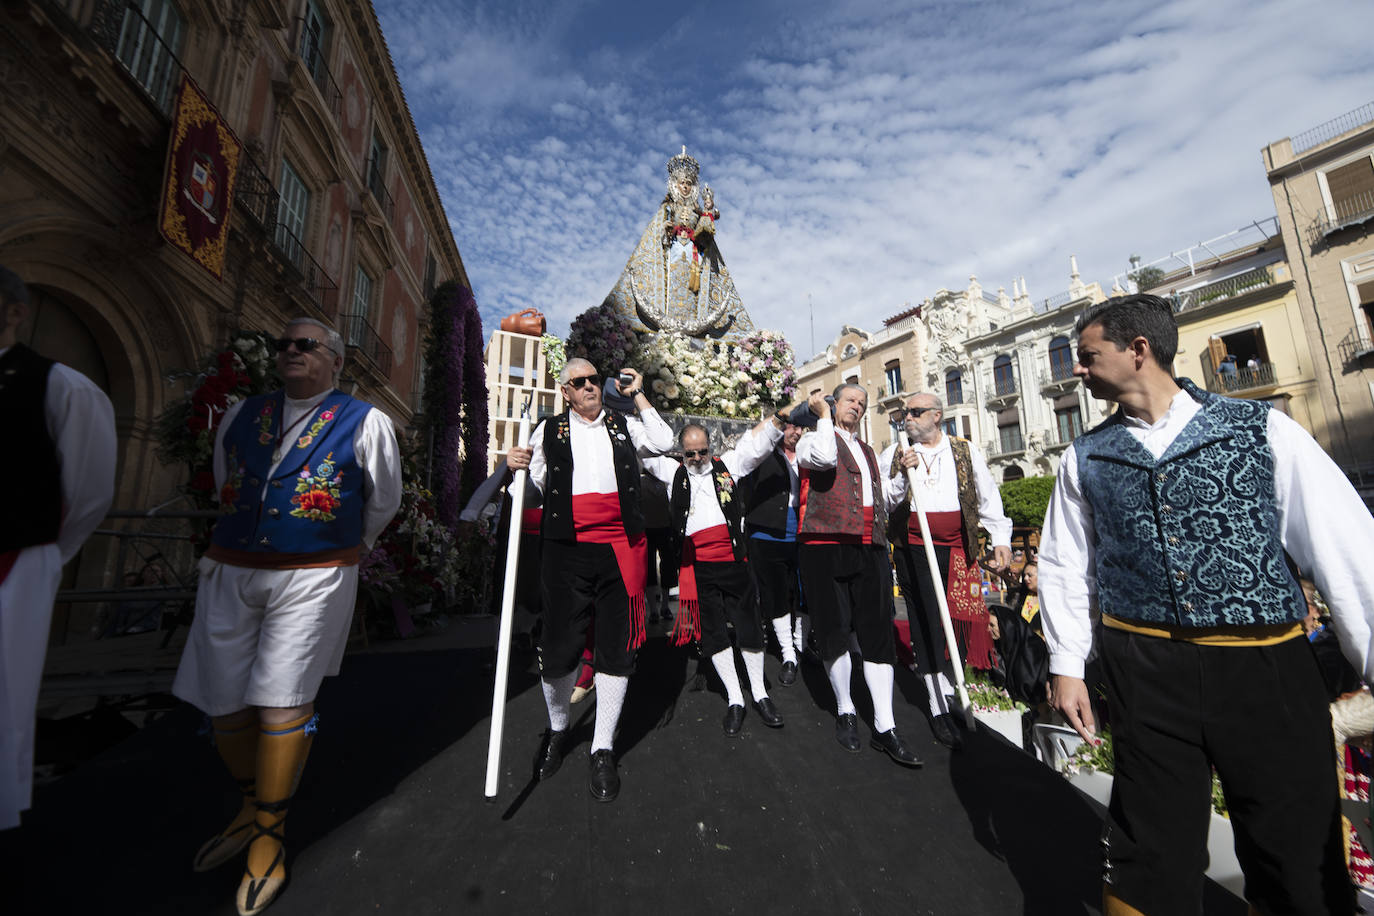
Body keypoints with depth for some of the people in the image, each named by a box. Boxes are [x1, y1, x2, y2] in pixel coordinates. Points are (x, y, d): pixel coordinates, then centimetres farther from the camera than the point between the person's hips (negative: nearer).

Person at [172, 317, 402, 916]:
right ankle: (252, 807, 37)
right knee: (224, 705, 11)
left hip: (314, 580, -5)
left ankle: (269, 835, 20)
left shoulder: (366, 423, -3)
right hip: (230, 574, 5)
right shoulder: (240, 416, 12)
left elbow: (383, 503, 9)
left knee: (281, 707, -2)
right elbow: (225, 489, 26)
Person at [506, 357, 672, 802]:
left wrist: (638, 395, 5)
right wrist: (518, 467, -8)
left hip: (621, 547, 1)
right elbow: (536, 487, 13)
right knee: (559, 645, 2)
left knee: (616, 646, 4)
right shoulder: (549, 430, 13)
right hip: (568, 549, 0)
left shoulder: (623, 426, 16)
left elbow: (664, 443, 1)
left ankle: (603, 750, 22)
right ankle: (557, 729, 33)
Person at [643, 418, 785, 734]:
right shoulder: (672, 471, 10)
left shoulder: (727, 466, 9)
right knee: (712, 631, 7)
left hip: (732, 557, 0)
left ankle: (760, 695, 26)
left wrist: (781, 416, -10)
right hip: (696, 563, 0)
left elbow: (758, 442, 3)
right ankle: (734, 700, 22)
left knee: (748, 624, 8)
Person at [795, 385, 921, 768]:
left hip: (870, 548, 5)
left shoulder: (870, 453, 26)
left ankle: (885, 727, 11)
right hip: (824, 545, -5)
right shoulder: (813, 439, 8)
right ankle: (845, 711, 23)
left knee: (878, 633, 1)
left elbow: (889, 496, 28)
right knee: (835, 632, 2)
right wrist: (823, 415, -4)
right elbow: (824, 457, -17)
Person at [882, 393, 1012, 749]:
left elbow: (988, 497, 10)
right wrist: (902, 473, -13)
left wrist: (1000, 539, 1)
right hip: (913, 549, -1)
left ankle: (946, 686, 28)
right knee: (926, 623, 1)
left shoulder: (966, 452, 10)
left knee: (957, 620, 4)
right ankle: (939, 709, 13)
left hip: (958, 549, 1)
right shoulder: (894, 454, 7)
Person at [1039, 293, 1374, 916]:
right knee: (1149, 856, 10)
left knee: (1302, 864, 13)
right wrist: (1065, 666, 5)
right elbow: (1064, 567, 7)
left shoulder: (1263, 429, -1)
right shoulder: (1085, 457, 3)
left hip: (1267, 667, 0)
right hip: (1146, 670, 1)